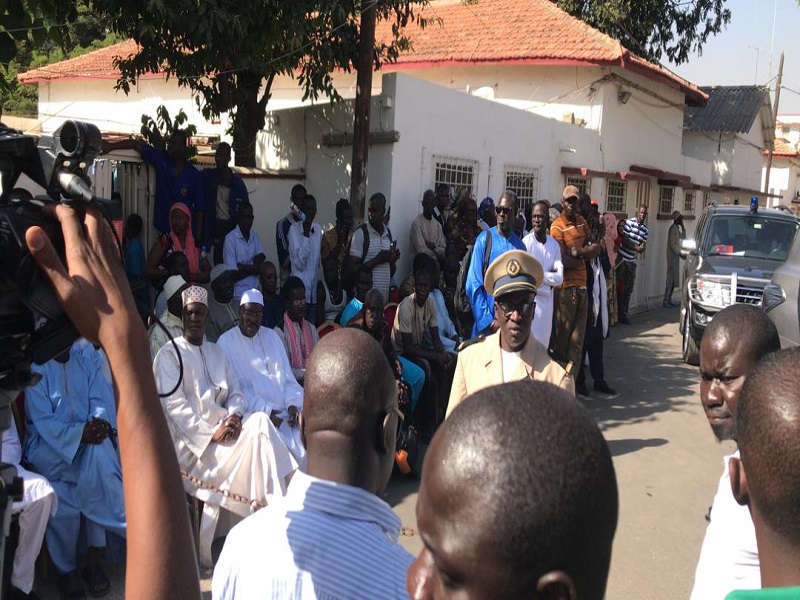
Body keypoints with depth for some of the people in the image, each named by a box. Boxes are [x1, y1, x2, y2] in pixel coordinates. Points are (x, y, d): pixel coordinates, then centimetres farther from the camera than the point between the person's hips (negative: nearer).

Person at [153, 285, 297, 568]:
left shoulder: (216, 352, 20)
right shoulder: (169, 355, 0)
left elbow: (235, 392, 14)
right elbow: (174, 407, -11)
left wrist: (234, 416, -10)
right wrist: (211, 434, -18)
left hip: (223, 426, 6)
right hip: (191, 439, -6)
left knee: (259, 421, -25)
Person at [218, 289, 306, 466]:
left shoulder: (271, 336, 16)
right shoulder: (226, 342, 1)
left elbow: (287, 376, 14)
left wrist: (293, 404, -5)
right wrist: (264, 411, -13)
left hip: (285, 411, 4)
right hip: (255, 416, -4)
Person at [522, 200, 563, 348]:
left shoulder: (554, 244, 4)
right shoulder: (526, 242, -10)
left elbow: (560, 277, -1)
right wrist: (549, 277, -7)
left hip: (547, 300, 5)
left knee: (544, 342, 13)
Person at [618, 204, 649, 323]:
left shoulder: (645, 229, 7)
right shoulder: (629, 222, -9)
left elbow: (643, 246, 5)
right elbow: (624, 241, -13)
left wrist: (642, 248, -17)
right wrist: (637, 247, -20)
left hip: (632, 261, 6)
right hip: (621, 258, -6)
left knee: (628, 289, 7)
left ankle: (623, 314, 15)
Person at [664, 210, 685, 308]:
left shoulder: (677, 228, 14)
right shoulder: (673, 228, -15)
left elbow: (683, 237, 20)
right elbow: (672, 244, -20)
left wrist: (683, 226, 11)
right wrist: (680, 254, -22)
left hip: (676, 256, 10)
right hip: (672, 256, -10)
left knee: (674, 278, 10)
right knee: (671, 278, -11)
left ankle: (669, 299, 15)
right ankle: (666, 301, -11)